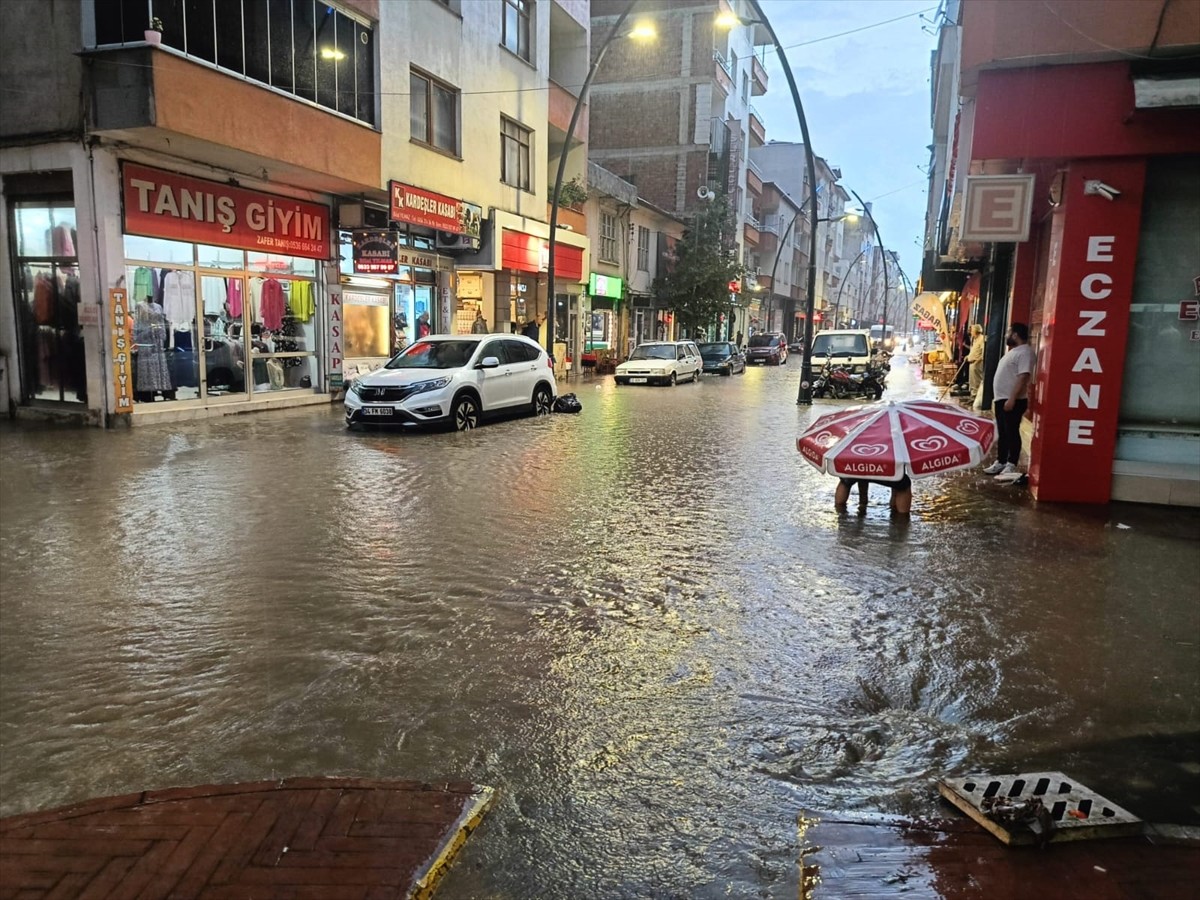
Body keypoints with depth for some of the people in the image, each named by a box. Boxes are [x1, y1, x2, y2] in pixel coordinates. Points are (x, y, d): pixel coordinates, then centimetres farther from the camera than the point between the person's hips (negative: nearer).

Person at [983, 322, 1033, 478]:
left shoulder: (1024, 352, -14)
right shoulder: (1013, 351, 18)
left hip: (1012, 401, -10)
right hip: (1001, 399, 10)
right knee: (1002, 434, 14)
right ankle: (1000, 462, 20)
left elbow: (1023, 377, -23)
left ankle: (1011, 466, 0)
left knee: (1012, 433, -4)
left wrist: (1012, 399, -27)